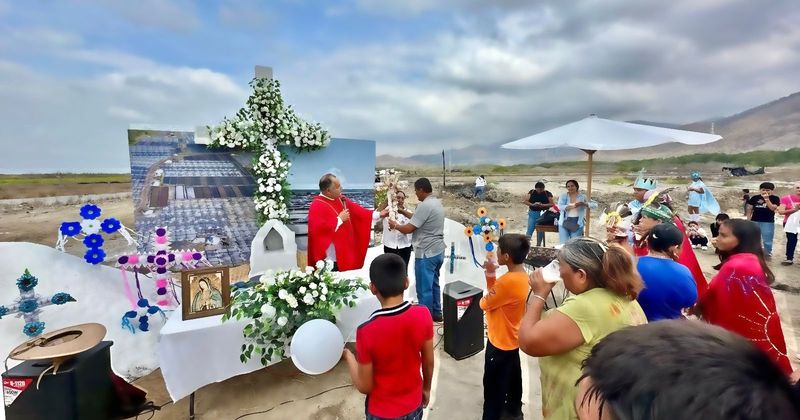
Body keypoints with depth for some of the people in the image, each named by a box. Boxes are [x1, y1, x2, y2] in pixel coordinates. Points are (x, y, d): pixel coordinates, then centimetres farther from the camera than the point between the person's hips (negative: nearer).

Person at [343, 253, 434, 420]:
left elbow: (364, 387, -18)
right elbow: (429, 362, -5)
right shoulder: (423, 315, -21)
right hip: (413, 405, 3)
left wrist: (348, 355, -4)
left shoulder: (367, 331, -31)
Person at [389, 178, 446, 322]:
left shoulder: (425, 205, -21)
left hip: (426, 253, -10)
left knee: (424, 288, 2)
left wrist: (395, 225, -1)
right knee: (434, 284, 20)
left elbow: (408, 229, -20)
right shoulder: (437, 202, 9)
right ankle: (436, 313, 31)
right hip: (438, 251, 10)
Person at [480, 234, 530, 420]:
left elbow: (485, 303, -20)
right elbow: (496, 294, 4)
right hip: (512, 338, 10)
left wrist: (490, 274, -6)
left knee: (493, 386, 8)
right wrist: (491, 274, -9)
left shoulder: (508, 281, -33)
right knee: (512, 376, 28)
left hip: (500, 341, -10)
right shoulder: (521, 274, -4)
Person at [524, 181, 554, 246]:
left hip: (542, 214, 0)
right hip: (532, 213, 0)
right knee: (530, 230, -4)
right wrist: (532, 204, -17)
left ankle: (538, 245, 17)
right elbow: (525, 201, -1)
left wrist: (542, 205, -21)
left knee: (540, 230, 7)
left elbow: (552, 204, -6)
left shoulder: (548, 194, -2)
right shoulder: (531, 192, 1)